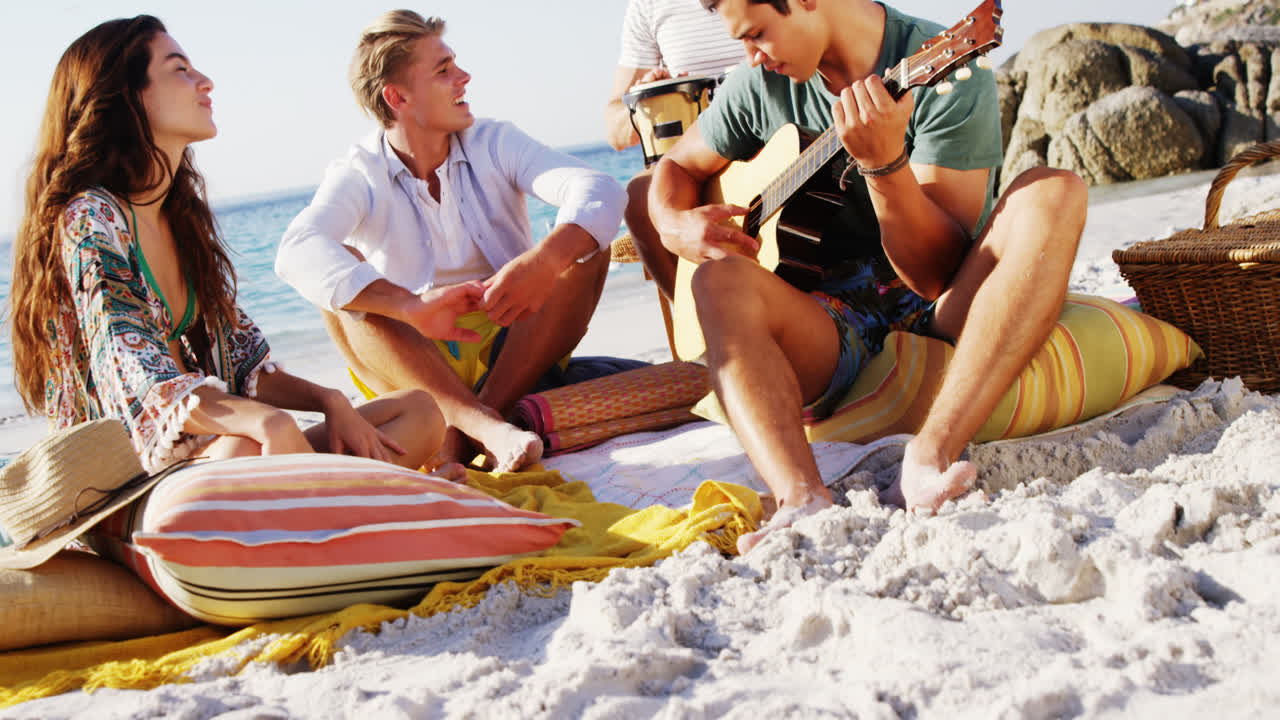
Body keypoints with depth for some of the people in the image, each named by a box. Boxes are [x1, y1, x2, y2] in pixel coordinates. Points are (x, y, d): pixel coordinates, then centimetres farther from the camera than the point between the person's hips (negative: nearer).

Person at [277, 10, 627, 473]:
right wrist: (413, 307, -44)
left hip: (515, 352, 2)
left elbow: (601, 192, -17)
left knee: (585, 244, -19)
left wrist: (543, 262, -39)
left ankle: (463, 432, -33)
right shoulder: (358, 177, -6)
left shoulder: (494, 143, 1)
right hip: (415, 366, -1)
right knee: (341, 269, -24)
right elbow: (297, 253, -28)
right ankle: (483, 424, -44)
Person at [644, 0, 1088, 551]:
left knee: (1053, 194, -28)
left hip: (943, 318, -2)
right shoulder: (761, 82, 4)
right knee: (721, 280, -27)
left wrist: (885, 163, -34)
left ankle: (930, 458, -44)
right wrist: (677, 226, -4)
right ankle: (803, 502, -48)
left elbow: (937, 275, -18)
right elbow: (677, 165, 19)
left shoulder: (948, 72, -11)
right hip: (827, 331, 3)